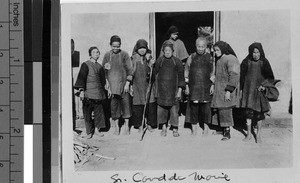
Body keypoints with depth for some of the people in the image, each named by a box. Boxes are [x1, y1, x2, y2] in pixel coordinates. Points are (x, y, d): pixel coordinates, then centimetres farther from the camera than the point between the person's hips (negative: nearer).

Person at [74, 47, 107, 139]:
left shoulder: (99, 66, 13)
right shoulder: (85, 65, -4)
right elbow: (81, 78, -9)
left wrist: (102, 91, 20)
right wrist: (81, 90, -17)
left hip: (98, 92, 5)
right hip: (88, 93, -5)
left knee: (99, 111, 3)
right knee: (87, 112, 0)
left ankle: (97, 129, 17)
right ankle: (89, 132, 9)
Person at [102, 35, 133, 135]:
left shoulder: (124, 54, -1)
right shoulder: (107, 55, 3)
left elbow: (129, 69, 0)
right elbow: (104, 71, 6)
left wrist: (127, 83, -6)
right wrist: (107, 84, 0)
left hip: (123, 83, -1)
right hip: (112, 84, 1)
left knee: (125, 103, -1)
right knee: (114, 104, 2)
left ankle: (126, 125, 11)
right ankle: (116, 127, 11)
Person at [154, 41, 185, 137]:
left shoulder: (177, 61, 1)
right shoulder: (159, 61, 4)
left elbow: (181, 77, 2)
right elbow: (155, 74, 9)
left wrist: (180, 90, -5)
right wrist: (155, 91, 6)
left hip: (173, 89, -1)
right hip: (161, 89, 1)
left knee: (174, 109, -2)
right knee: (161, 108, 2)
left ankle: (175, 129, 7)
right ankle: (164, 127, 16)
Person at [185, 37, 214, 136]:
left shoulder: (209, 58, 5)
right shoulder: (191, 57, 6)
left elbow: (213, 72, 7)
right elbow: (186, 72, 8)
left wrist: (212, 84, -1)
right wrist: (187, 85, 3)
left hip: (205, 87, -1)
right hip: (193, 86, 1)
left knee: (205, 106, 0)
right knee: (194, 107, 1)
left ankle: (206, 127, 14)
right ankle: (194, 128, 10)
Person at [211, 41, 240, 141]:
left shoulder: (231, 59, -14)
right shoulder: (218, 59, 14)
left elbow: (234, 76, -19)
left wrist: (228, 91, -23)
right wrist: (214, 87, 20)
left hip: (227, 89, -9)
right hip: (219, 89, 9)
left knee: (225, 109, -10)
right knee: (217, 109, 8)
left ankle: (227, 133, -3)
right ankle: (223, 129, 17)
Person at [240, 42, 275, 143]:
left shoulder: (264, 63, -3)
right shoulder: (246, 62, -2)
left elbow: (270, 78, 1)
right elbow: (241, 76, 4)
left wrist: (264, 85, -15)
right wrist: (240, 89, 1)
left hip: (259, 90, -1)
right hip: (248, 89, 1)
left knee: (259, 112, 3)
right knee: (248, 112, 0)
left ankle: (259, 134, 15)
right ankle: (249, 134, 12)